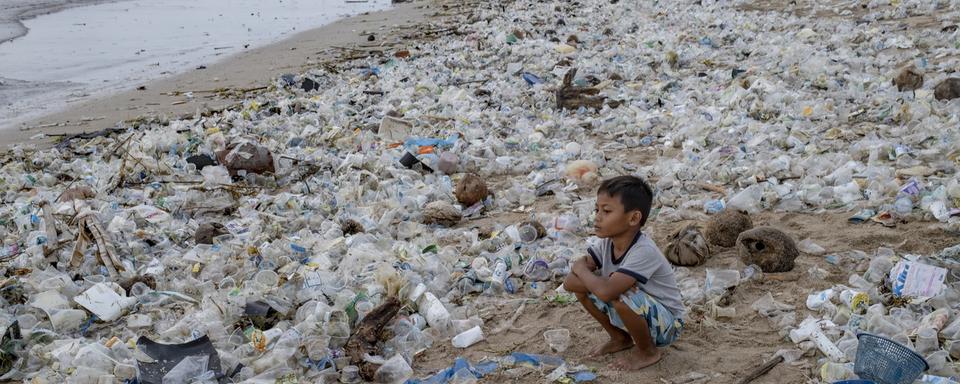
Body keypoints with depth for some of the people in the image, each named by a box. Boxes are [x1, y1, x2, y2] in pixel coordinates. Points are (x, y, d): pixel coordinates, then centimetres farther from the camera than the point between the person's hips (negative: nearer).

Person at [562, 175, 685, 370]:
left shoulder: (644, 251, -31)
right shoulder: (605, 243, -9)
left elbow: (606, 292, -43)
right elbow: (569, 282, -15)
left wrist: (580, 268, -24)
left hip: (666, 324, -7)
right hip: (636, 314, 7)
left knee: (621, 296, -35)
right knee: (579, 284, -7)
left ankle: (648, 351, -6)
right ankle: (621, 339, 13)